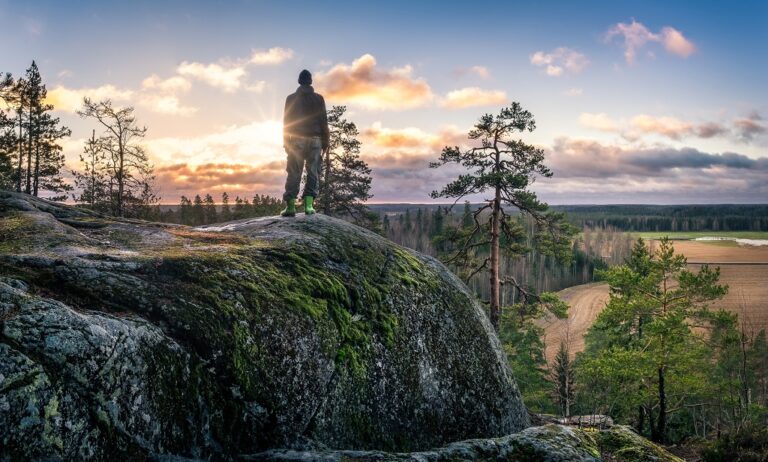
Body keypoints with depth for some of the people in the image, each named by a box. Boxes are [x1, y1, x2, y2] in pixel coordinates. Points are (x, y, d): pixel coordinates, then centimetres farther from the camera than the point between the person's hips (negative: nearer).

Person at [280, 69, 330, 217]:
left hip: (296, 140, 0)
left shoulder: (291, 98, 5)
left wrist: (286, 142, 8)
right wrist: (325, 141, 7)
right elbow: (324, 121, 3)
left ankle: (291, 206, -4)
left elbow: (286, 121, 4)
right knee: (313, 173, 3)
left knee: (294, 174, 1)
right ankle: (308, 204, -7)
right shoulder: (318, 98, 5)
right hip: (315, 139, 0)